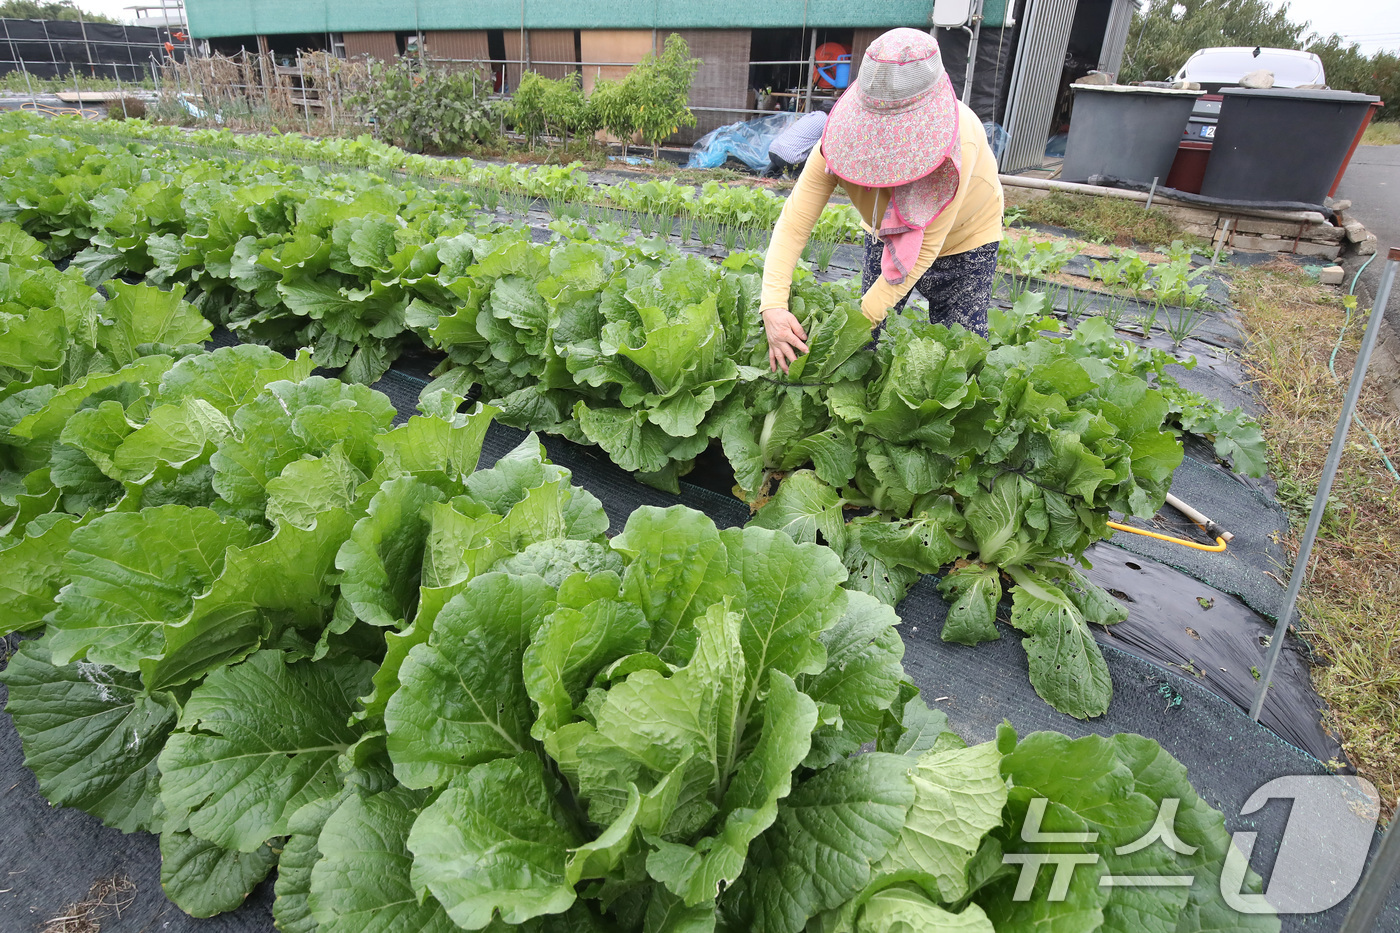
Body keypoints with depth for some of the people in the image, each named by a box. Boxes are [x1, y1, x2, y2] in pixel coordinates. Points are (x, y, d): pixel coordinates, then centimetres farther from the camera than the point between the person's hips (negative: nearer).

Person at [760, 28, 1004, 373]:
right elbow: (794, 222, -33)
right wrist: (772, 306, -48)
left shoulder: (959, 143, -39)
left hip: (963, 241, -2)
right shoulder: (843, 134, -30)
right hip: (884, 235, 3)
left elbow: (926, 248, -36)